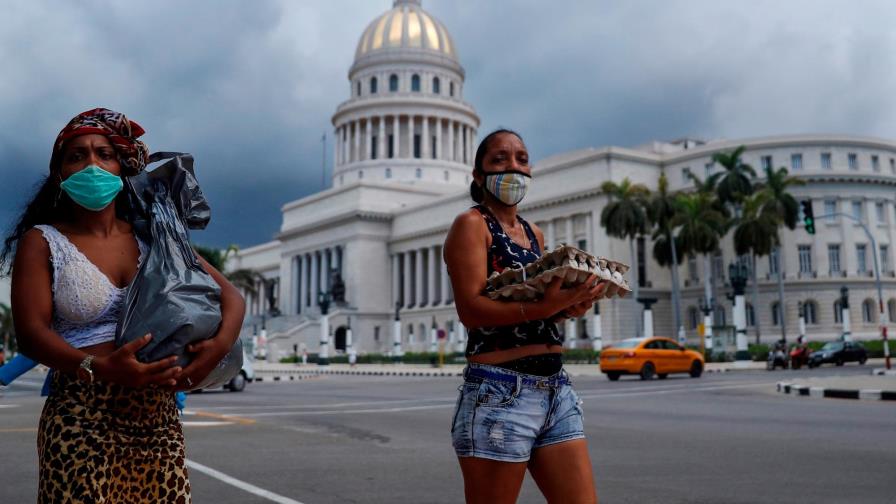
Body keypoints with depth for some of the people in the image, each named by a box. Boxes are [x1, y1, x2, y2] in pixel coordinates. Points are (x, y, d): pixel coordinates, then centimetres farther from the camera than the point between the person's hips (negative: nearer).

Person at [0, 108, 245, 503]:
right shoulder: (42, 242, 4)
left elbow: (231, 297, 8)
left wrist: (220, 346, -14)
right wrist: (99, 368, -27)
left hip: (160, 422, 3)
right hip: (81, 425, -3)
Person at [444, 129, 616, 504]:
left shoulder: (534, 233, 17)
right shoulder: (471, 224, -4)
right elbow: (471, 309, -16)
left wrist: (570, 306, -5)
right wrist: (543, 306, -28)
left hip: (557, 390, 7)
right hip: (500, 392, -7)